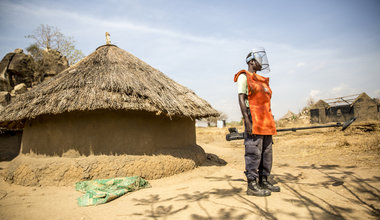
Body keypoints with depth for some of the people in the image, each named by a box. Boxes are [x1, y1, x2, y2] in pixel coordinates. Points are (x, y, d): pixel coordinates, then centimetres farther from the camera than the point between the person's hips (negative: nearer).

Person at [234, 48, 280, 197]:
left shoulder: (262, 80, 23)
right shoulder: (244, 77, -1)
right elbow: (241, 100, -11)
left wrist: (270, 123, 18)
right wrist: (247, 121, -20)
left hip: (266, 121, 9)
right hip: (253, 119, -9)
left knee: (266, 152, 10)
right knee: (254, 152, -8)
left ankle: (264, 181, 20)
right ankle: (252, 186, -2)